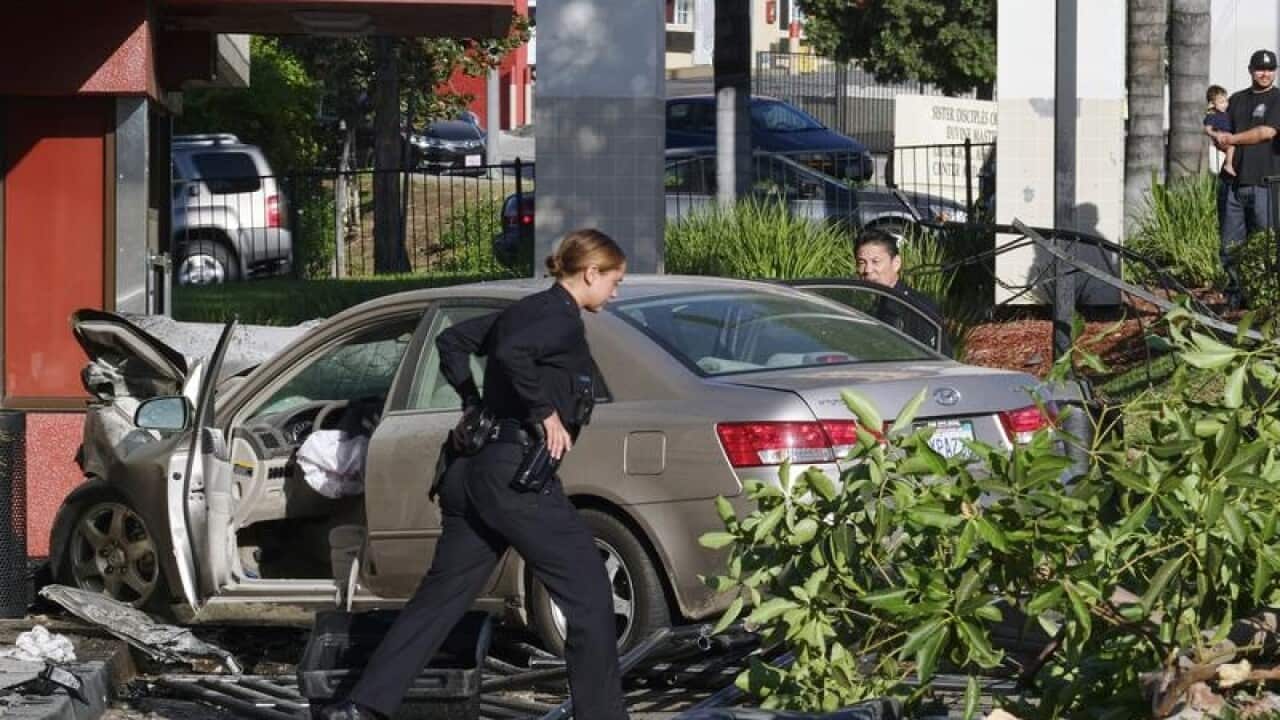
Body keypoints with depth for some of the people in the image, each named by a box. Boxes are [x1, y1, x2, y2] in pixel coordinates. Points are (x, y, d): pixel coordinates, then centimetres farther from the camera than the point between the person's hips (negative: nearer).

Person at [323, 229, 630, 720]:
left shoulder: (528, 311, 18)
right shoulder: (563, 320, -10)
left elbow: (452, 341, 28)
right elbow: (512, 353, -29)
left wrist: (474, 404, 24)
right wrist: (547, 413, -20)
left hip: (479, 471, 10)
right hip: (519, 475, -10)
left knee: (441, 596, 11)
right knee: (588, 593, -2)